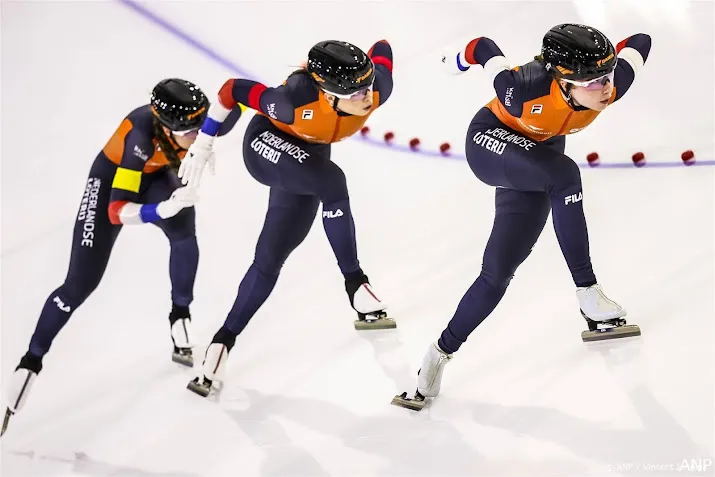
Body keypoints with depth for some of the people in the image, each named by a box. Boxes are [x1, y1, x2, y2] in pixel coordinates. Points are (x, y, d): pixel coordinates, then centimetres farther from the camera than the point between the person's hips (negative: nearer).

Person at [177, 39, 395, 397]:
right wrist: (203, 143, -16)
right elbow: (233, 90, -26)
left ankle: (224, 340, 15)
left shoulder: (377, 89, -29)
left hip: (309, 153, 5)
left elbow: (382, 48, -8)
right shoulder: (297, 100, -40)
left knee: (271, 257, 2)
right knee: (331, 183, -34)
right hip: (267, 143, -5)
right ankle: (355, 284, -16)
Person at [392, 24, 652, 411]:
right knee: (564, 175, -34)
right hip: (491, 141, -4)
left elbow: (639, 42, -9)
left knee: (498, 273, -3)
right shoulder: (526, 89, -38)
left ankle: (441, 353, 9)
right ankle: (587, 293, -20)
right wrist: (459, 60, 1)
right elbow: (485, 49, -20)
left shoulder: (611, 86, -28)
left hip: (539, 155, 5)